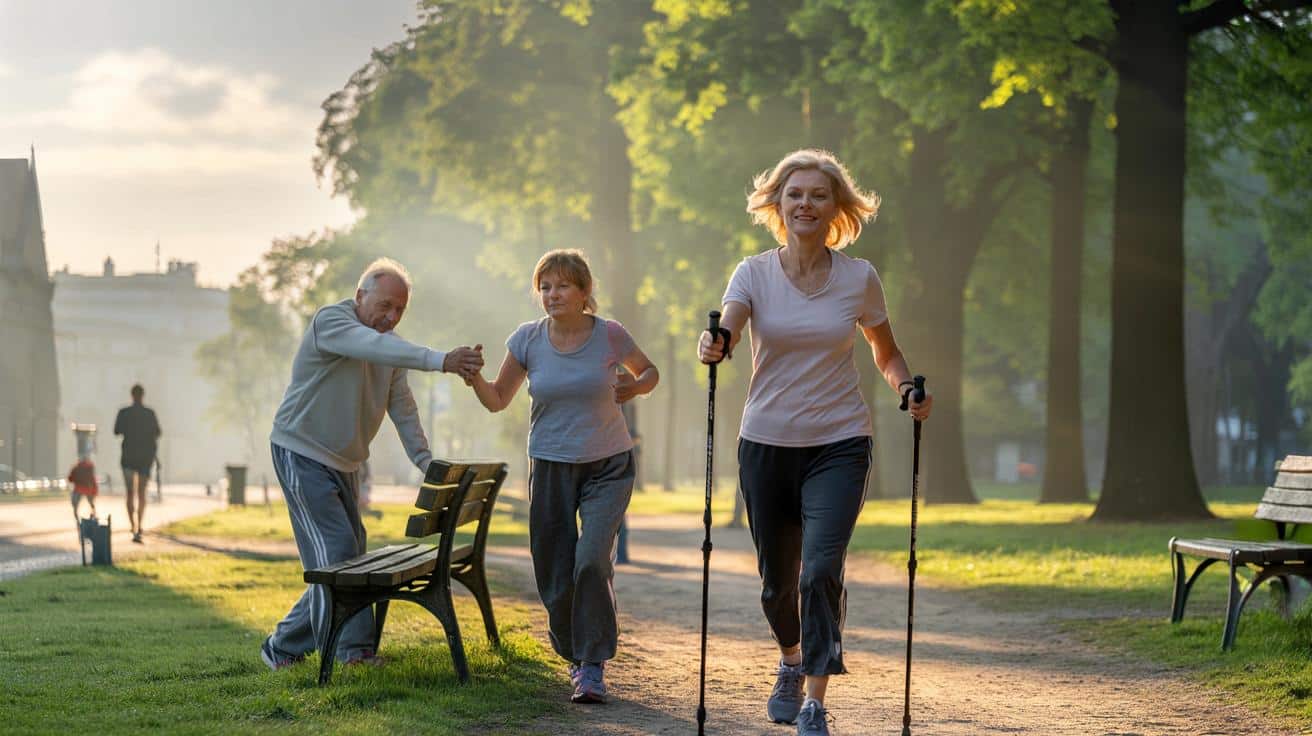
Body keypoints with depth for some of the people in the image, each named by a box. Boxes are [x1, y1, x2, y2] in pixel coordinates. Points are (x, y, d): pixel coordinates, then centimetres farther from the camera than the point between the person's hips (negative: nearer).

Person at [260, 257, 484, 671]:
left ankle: (284, 648, 13)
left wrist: (426, 463, -5)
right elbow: (373, 348, -38)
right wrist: (441, 362, -50)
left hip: (343, 463, 9)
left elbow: (403, 410, 8)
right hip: (302, 454, -9)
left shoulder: (389, 344, 8)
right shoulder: (330, 322, -19)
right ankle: (352, 650, -10)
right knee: (335, 551, -15)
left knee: (349, 556, 7)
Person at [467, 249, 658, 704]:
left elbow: (649, 372, 11)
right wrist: (474, 378, -15)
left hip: (607, 466, -2)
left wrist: (635, 387, -12)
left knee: (592, 559, -21)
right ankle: (575, 657, 29)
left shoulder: (609, 335, -8)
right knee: (555, 577, 3)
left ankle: (593, 668, -12)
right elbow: (498, 400, 5)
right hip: (551, 467, 2)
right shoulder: (528, 340, -5)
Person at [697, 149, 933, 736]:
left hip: (839, 444, -1)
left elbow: (886, 353, 12)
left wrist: (907, 388, -9)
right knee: (776, 578, 12)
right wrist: (715, 345, -44)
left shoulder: (859, 278, -2)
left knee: (821, 569, -18)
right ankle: (791, 663, 43)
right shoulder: (754, 273, -3)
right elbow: (727, 329, -21)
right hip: (767, 443, 2)